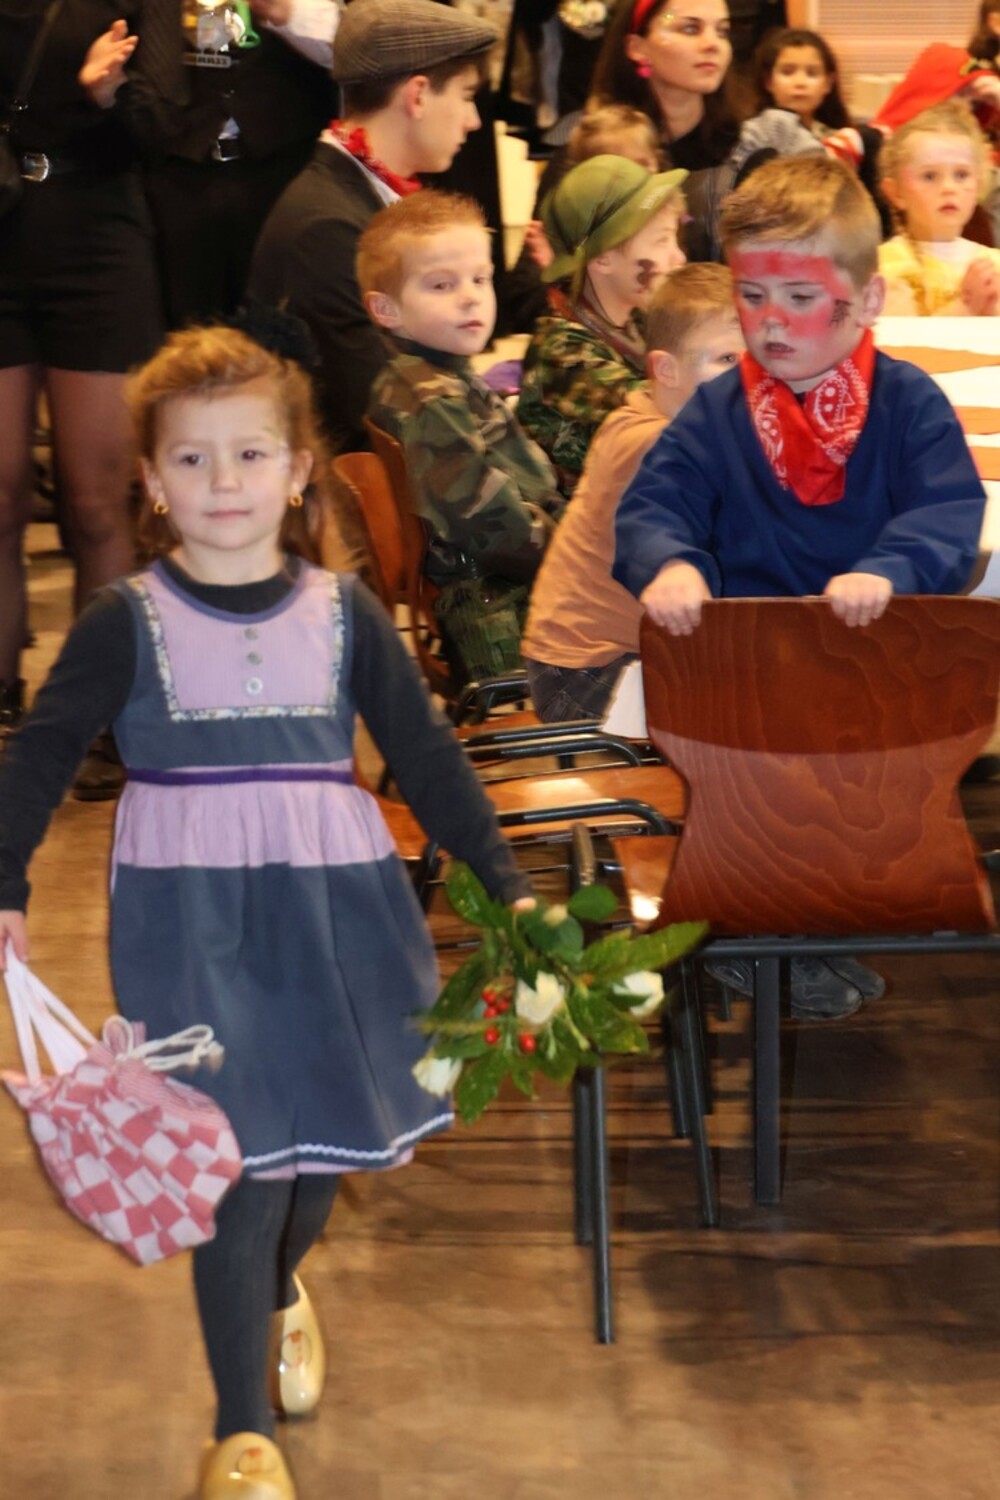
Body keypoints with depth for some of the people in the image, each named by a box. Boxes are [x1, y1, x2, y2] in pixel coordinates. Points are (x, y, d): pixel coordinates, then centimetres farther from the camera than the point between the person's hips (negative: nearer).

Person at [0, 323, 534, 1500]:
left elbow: (425, 755, 8)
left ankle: (278, 1289, 48)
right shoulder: (128, 622, -3)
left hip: (333, 910, 3)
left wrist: (505, 883, 7)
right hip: (192, 924, -3)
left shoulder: (342, 614, 3)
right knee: (241, 1156, -8)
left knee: (323, 1134, 14)